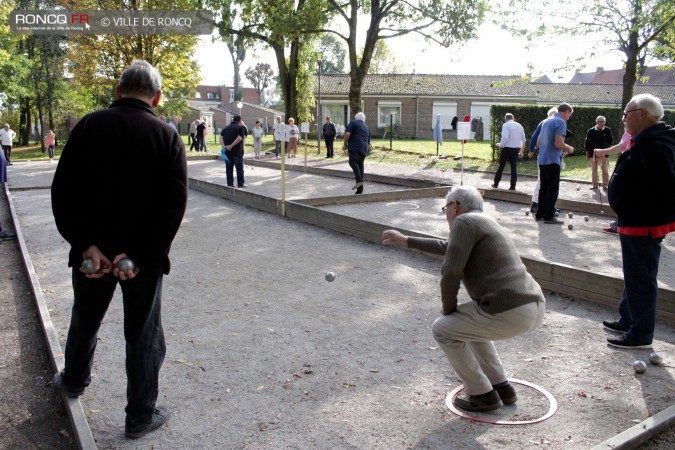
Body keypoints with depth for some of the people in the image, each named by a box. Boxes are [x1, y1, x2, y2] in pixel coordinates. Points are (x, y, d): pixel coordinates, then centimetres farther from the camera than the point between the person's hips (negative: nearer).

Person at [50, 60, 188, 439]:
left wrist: (85, 244, -12)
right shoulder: (167, 136, -7)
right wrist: (140, 254, -16)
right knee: (144, 334, 11)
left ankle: (74, 381, 51)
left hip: (93, 252, 2)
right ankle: (141, 415, 21)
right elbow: (174, 204, -15)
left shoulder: (89, 126, -3)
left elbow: (63, 191, -9)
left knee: (85, 321, 25)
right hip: (144, 255, -2)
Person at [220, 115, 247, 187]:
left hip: (227, 151, 5)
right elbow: (239, 138, -19)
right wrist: (232, 145, -18)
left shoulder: (226, 128, 13)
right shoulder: (240, 127, -5)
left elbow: (221, 138, 3)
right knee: (239, 168, 4)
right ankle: (240, 183, 8)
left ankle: (230, 183, 10)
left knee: (229, 168, 9)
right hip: (237, 152, -5)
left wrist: (223, 145, -10)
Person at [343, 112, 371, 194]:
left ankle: (359, 180, -43)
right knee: (360, 166, 9)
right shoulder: (366, 128, 29)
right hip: (364, 150, 6)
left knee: (352, 162, -21)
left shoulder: (353, 123, 10)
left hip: (354, 147, -6)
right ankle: (359, 190, 6)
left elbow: (347, 133, -6)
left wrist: (345, 144, 7)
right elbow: (368, 144, 29)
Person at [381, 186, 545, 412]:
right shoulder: (484, 223, 25)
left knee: (443, 328, 11)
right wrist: (405, 240, 46)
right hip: (533, 309, 9)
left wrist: (448, 308, 5)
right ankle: (502, 387, 32)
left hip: (508, 313, -9)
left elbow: (450, 272, -14)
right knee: (468, 324, 32)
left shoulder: (464, 222, -4)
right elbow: (448, 248, 40)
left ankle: (483, 395, 18)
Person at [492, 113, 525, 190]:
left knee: (501, 166, 7)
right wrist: (522, 152, 19)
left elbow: (505, 137, -22)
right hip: (516, 149, 5)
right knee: (514, 167, 7)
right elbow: (523, 140, 13)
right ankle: (513, 187, 5)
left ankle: (496, 184, 16)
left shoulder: (506, 125, -7)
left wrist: (500, 145, -6)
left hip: (507, 148, -5)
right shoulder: (520, 126, 12)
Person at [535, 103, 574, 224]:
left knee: (544, 187, 14)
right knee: (553, 189, -2)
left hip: (542, 159, 8)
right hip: (552, 161, -8)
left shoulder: (546, 122, 16)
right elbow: (558, 143, -21)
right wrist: (569, 148, -1)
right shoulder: (561, 122, -10)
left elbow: (538, 143, 21)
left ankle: (540, 214, 18)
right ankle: (549, 216, -1)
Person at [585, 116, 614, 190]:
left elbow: (611, 141, 12)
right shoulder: (591, 131, -1)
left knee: (605, 170, -1)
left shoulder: (608, 130, 1)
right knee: (594, 170, 7)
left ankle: (605, 185, 7)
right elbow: (587, 142, 4)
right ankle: (594, 185, 16)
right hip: (593, 154, 0)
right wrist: (587, 153, 3)